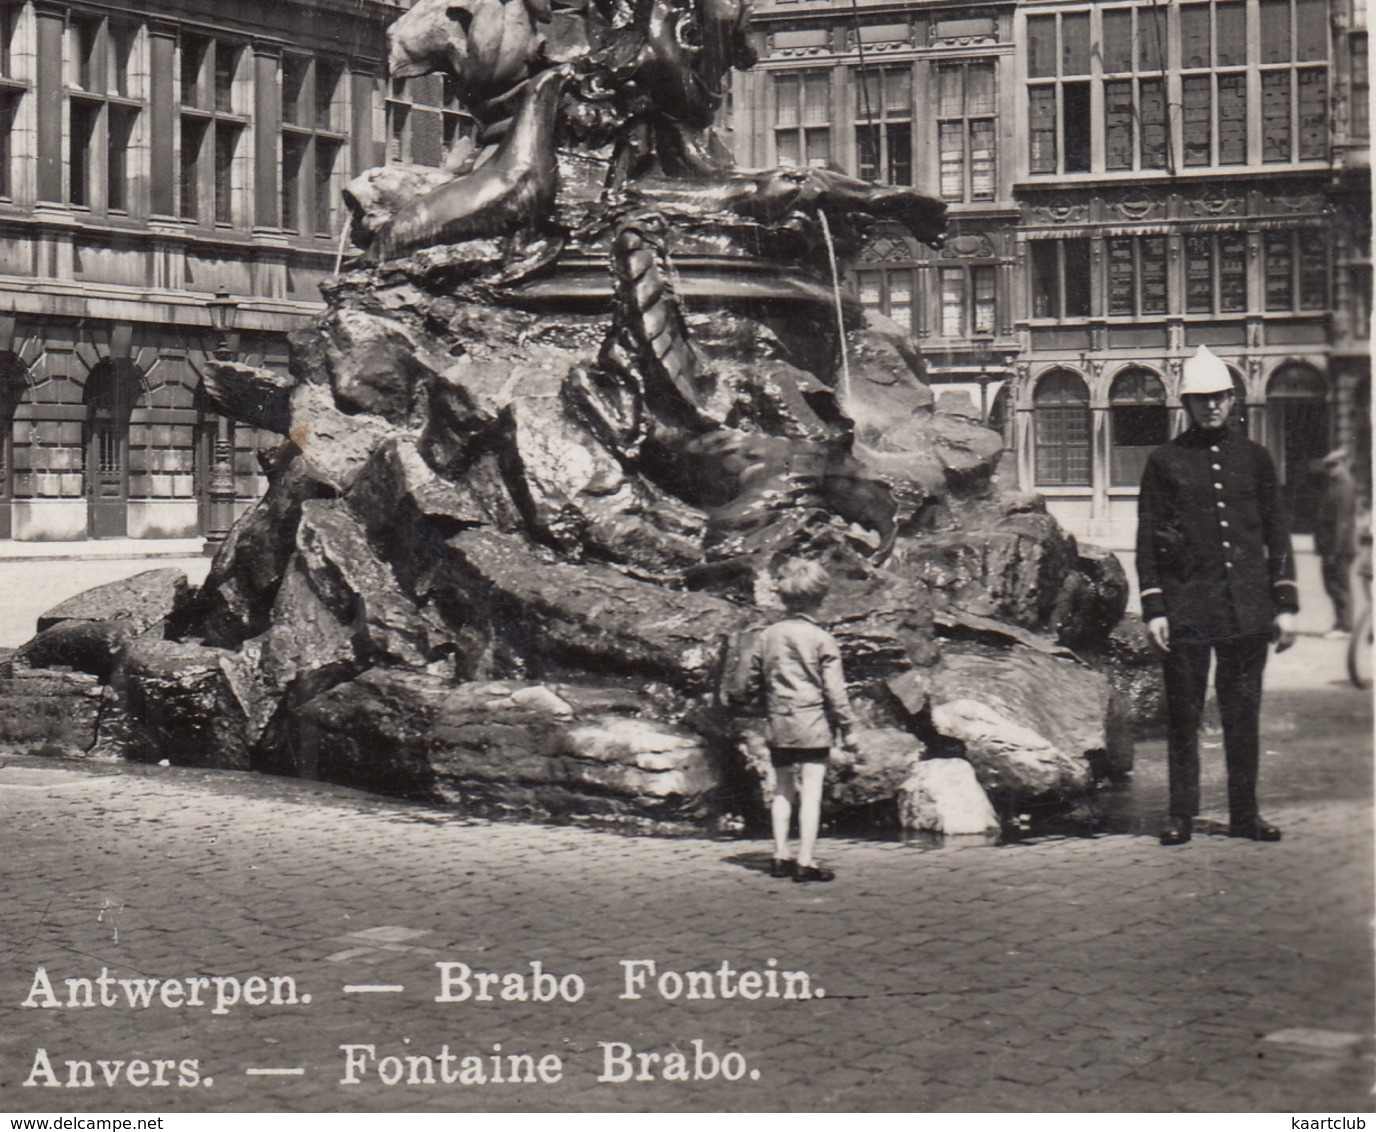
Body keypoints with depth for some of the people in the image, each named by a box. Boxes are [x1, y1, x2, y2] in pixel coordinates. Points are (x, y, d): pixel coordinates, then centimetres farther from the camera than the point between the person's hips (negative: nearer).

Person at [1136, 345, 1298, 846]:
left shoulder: (1254, 458, 10)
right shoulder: (1164, 462, 3)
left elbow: (1277, 535, 12)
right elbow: (1147, 541, 3)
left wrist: (1285, 604, 6)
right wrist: (1153, 609, -5)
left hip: (1247, 608, 2)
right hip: (1186, 607, -2)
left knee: (1244, 714, 6)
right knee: (1183, 714, 1)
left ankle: (1244, 813, 15)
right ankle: (1181, 814, 9)